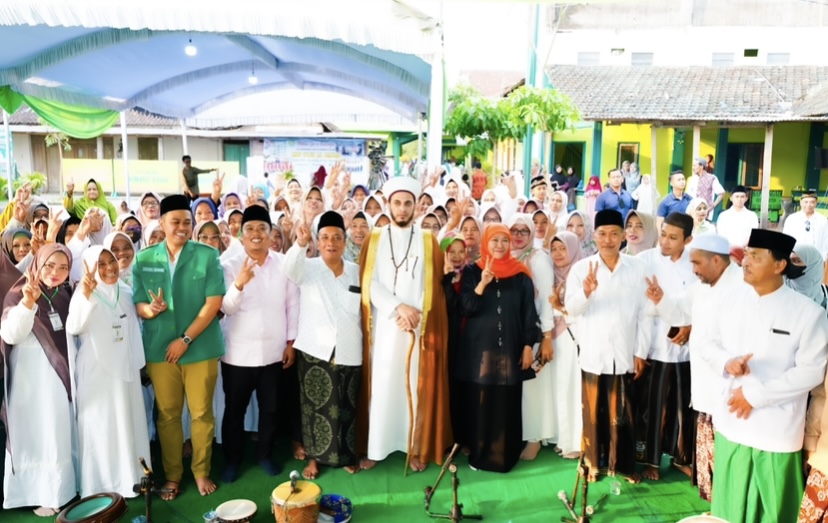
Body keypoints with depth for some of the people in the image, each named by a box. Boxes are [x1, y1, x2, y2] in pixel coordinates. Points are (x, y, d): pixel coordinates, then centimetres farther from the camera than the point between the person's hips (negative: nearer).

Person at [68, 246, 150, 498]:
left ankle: (129, 478, 28)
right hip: (96, 370, -5)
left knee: (128, 424, 13)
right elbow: (72, 328, -27)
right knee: (99, 426, 3)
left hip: (125, 368, 5)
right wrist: (85, 296, -39)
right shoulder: (85, 292, -11)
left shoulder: (126, 292, 5)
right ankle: (100, 485, 15)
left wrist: (139, 364, 15)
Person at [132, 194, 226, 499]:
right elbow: (138, 305, 3)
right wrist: (151, 309, -22)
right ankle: (172, 474, 27)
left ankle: (202, 471, 25)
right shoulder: (144, 259, 3)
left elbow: (213, 303, -10)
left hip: (201, 347, -2)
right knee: (167, 414, 11)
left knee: (202, 413, 8)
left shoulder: (208, 255, -4)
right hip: (159, 348, 2)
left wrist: (185, 339, -13)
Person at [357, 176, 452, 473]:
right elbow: (369, 282, -3)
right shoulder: (374, 240, 6)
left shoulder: (428, 241, 7)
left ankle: (417, 448, 13)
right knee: (381, 387, 2)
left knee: (417, 388, 3)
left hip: (419, 326, 0)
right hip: (384, 325, 0)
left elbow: (433, 285, 1)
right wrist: (398, 307, -15)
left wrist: (415, 314, -11)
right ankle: (375, 447, 11)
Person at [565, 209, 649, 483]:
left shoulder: (638, 267, 2)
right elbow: (571, 308, -10)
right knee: (593, 411, 9)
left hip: (624, 352, 1)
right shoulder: (581, 267, -1)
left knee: (622, 412, 8)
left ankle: (623, 463, 24)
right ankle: (592, 462, 23)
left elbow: (643, 312, 3)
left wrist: (641, 351, 2)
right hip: (593, 353, 0)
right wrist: (585, 292, -30)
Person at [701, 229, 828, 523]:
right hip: (731, 422, 4)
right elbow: (707, 345, 9)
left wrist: (756, 395, -15)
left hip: (777, 430, -3)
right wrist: (727, 362, -13)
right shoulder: (732, 300, 1)